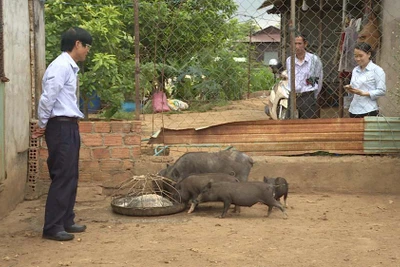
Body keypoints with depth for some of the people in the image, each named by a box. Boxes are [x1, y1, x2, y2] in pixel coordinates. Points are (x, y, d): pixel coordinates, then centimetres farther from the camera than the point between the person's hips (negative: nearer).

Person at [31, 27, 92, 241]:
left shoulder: (70, 67, 16)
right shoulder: (61, 66, -16)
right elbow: (47, 98, -19)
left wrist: (42, 126, 13)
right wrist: (42, 125, -8)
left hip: (69, 127, 10)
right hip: (61, 127, -10)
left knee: (70, 176, 14)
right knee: (62, 177, -6)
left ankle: (66, 221, 23)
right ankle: (52, 227, 0)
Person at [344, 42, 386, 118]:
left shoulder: (377, 70, -4)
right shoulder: (355, 70, 15)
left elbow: (382, 91, -9)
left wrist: (363, 93, -16)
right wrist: (350, 89, -1)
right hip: (354, 110, 5)